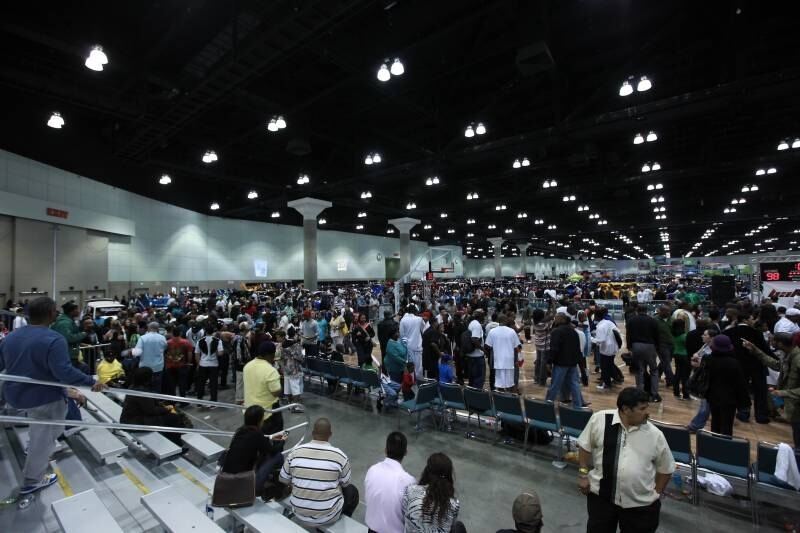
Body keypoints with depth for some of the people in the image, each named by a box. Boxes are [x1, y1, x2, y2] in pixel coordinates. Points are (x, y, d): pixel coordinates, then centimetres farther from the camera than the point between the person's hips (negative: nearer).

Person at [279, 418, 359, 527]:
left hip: (299, 514, 3)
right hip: (328, 516, -3)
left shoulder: (295, 452, -11)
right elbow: (345, 484, 0)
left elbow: (283, 480, 3)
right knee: (352, 491, 24)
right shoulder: (340, 456, -16)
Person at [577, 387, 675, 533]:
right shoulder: (599, 419, -10)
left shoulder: (655, 435, -6)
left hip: (641, 504, 1)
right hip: (601, 495, 0)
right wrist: (583, 473, 0)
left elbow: (665, 469, 8)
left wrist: (656, 494, 7)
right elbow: (585, 446, 2)